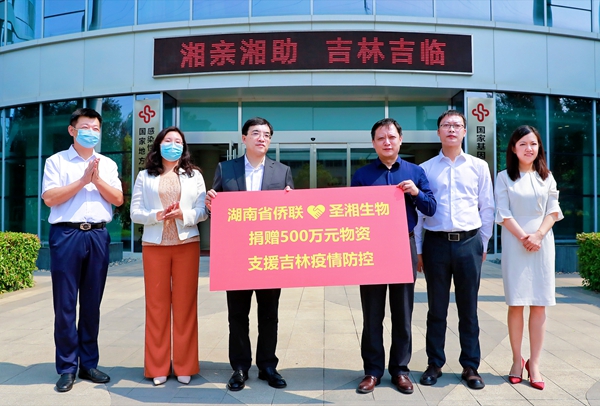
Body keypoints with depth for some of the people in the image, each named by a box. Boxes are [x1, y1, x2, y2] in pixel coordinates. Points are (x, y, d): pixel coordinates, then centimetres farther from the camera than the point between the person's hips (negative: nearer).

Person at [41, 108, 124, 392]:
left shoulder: (108, 164, 14)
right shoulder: (56, 161, 5)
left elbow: (118, 199, 6)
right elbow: (49, 198, -7)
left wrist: (97, 180, -7)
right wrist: (83, 181, -11)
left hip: (98, 235, 3)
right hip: (66, 234, -3)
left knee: (92, 304, 9)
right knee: (65, 304, 1)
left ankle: (88, 363, 20)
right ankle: (67, 367, 13)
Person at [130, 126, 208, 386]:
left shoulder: (194, 175, 9)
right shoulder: (145, 177, 9)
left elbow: (203, 211, 2)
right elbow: (135, 212, 2)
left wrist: (183, 215, -17)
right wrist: (157, 216, -15)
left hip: (187, 244, 0)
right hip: (154, 245, 0)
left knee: (185, 304, 3)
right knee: (157, 304, 4)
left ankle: (184, 366, 12)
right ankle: (158, 367, 14)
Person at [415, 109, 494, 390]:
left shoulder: (479, 167, 7)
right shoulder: (425, 169, 5)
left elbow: (487, 209, 9)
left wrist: (483, 245, 7)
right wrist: (418, 250, 3)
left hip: (469, 243, 1)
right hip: (435, 243, 0)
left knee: (468, 309, 9)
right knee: (437, 309, 8)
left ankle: (470, 366, 21)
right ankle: (434, 364, 21)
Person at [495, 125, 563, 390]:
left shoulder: (546, 177, 11)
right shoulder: (504, 177, 3)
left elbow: (553, 210, 5)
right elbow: (503, 214, -4)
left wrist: (538, 235, -10)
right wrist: (524, 237, -13)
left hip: (542, 243, 2)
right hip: (515, 244, -2)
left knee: (539, 304, 1)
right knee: (516, 304, -1)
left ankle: (534, 362, 8)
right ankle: (517, 360, 10)